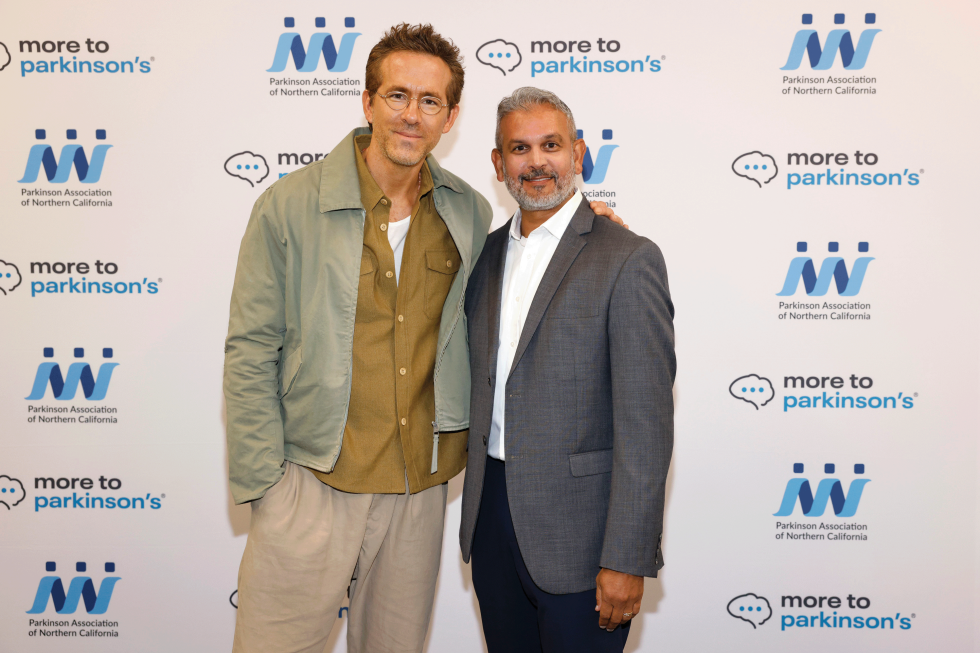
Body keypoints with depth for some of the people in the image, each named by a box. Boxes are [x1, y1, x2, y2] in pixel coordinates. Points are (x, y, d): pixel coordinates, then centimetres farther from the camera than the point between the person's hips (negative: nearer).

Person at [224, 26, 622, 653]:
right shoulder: (290, 206, -6)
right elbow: (251, 353, -4)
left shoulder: (472, 213, 4)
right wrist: (266, 482, -9)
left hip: (420, 487, 3)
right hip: (313, 483, -3)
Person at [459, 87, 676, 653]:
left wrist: (626, 561, -17)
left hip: (577, 529, -6)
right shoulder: (489, 253, 9)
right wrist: (479, 507, 11)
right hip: (491, 514, 6)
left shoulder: (628, 259, -12)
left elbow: (645, 426, -15)